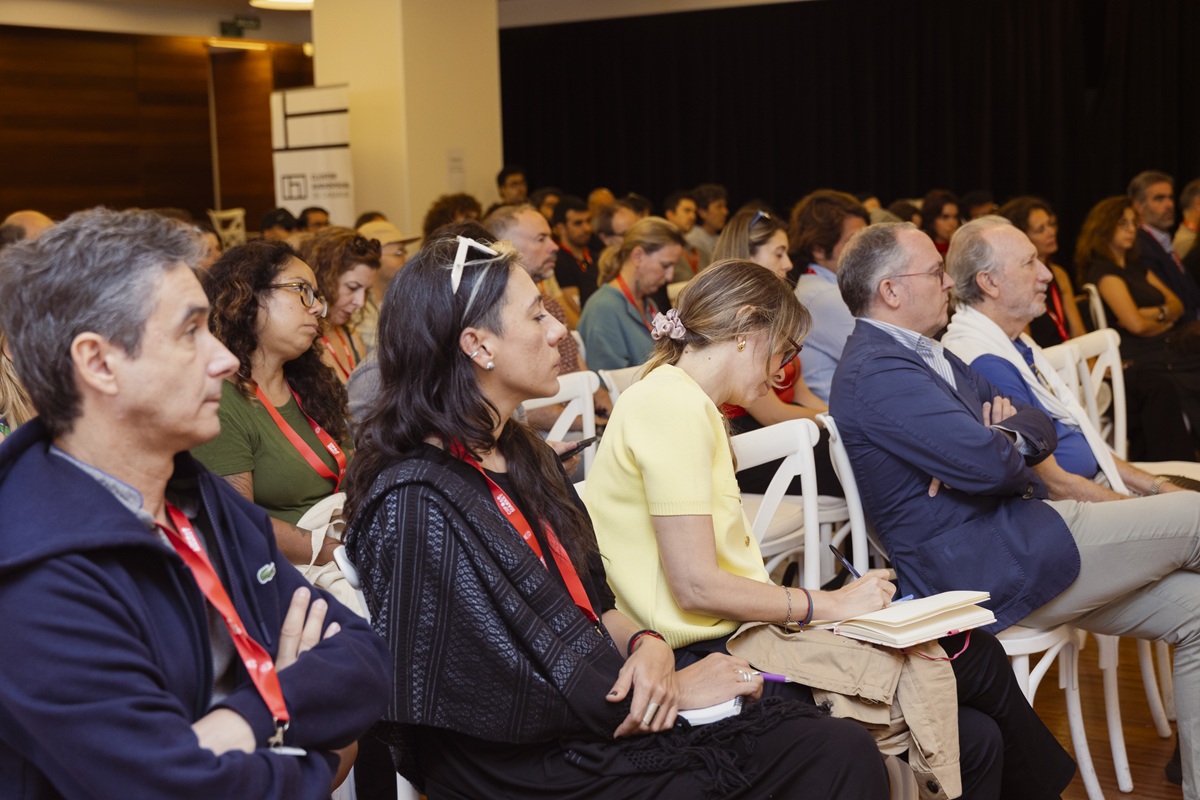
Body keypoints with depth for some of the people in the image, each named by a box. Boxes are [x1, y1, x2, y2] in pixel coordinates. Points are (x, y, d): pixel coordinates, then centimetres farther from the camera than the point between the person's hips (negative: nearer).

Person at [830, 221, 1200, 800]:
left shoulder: (929, 356, 18)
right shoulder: (876, 372, -16)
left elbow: (1040, 430, 17)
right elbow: (988, 465, -25)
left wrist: (1002, 438, -8)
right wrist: (1005, 446, 0)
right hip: (987, 570, -10)